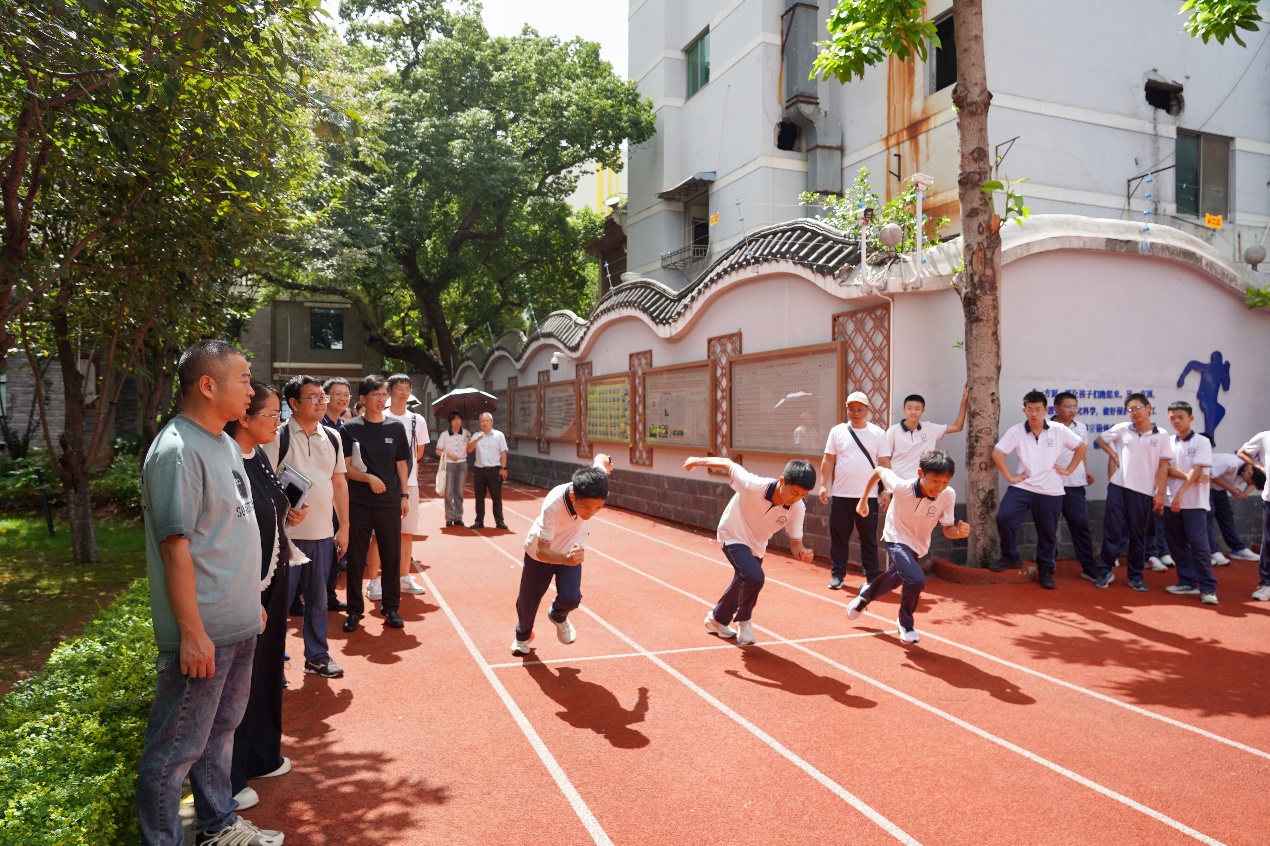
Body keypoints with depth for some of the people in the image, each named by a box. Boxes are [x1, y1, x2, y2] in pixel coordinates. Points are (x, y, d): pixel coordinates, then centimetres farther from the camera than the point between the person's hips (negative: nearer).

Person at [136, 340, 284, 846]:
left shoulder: (224, 444, 11)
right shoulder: (177, 451, -19)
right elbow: (176, 548, -22)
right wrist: (192, 633, -21)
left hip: (239, 625, 10)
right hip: (203, 634, -10)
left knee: (220, 730, 23)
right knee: (176, 748, 5)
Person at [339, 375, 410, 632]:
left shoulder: (396, 428, 6)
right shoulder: (350, 428, 0)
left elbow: (401, 464, 10)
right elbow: (346, 466, -2)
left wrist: (404, 496, 5)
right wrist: (369, 478, -17)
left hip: (390, 502, 1)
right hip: (358, 503, -1)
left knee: (391, 555, 5)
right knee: (356, 557, 5)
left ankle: (391, 607, 18)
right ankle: (355, 610, 18)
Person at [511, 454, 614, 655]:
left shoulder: (595, 483, -34)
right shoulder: (553, 505, -44)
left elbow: (600, 458, -11)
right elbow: (542, 551, -41)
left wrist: (604, 461, 13)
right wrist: (566, 559, -61)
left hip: (571, 550, 2)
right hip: (540, 552, -2)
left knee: (571, 598, -18)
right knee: (528, 599, 15)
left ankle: (558, 616, 22)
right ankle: (523, 635, 51)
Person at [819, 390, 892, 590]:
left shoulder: (878, 433, 4)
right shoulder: (837, 431, 5)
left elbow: (884, 464, 2)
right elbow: (828, 460, 5)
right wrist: (823, 485, -3)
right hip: (841, 495, 1)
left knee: (869, 539, 5)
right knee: (839, 537, 6)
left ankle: (872, 578, 13)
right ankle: (837, 575, 17)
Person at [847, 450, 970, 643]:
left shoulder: (948, 495, -25)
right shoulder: (901, 487, -31)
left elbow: (947, 529, -15)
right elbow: (879, 471, -12)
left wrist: (959, 532, -38)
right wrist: (863, 500, -3)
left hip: (918, 545, 5)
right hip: (896, 539, -5)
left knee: (895, 579, 27)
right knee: (916, 579, -27)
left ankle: (866, 594, 61)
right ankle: (905, 623, 1)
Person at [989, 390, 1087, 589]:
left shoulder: (1059, 431, -1)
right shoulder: (1016, 431, -4)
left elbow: (1082, 446, 10)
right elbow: (997, 453, -4)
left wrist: (1068, 469, 5)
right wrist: (1010, 477, -7)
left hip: (1051, 491, 1)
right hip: (1022, 487, -1)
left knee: (1048, 533, 9)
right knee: (1003, 518, -21)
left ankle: (1045, 571, 28)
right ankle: (1011, 557, 0)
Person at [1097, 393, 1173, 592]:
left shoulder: (1160, 436, 2)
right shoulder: (1122, 429, 3)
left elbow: (1163, 466, 1)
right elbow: (1101, 439, 20)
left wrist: (1160, 493, -3)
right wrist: (1113, 455, 6)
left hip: (1144, 492, 0)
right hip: (1118, 487, 0)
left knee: (1138, 535, 8)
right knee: (1112, 530, 1)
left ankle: (1136, 576, 19)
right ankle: (1105, 571, 11)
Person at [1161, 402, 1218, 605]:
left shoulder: (1201, 442, -3)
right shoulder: (1168, 442, 9)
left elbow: (1197, 470, -11)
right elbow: (1166, 468, 1)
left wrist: (1180, 493, -18)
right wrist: (1187, 477, -15)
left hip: (1194, 502, -5)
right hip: (1171, 501, 5)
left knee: (1199, 544, -8)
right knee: (1177, 544, 8)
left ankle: (1208, 588, -4)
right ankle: (1188, 582, 17)